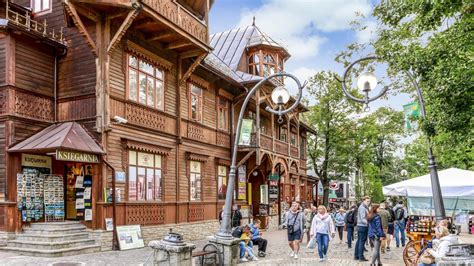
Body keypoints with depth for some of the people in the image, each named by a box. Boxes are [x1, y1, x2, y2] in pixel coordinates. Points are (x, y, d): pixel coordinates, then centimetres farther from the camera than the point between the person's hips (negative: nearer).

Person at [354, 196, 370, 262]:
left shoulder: (365, 207, 17)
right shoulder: (362, 208, -15)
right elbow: (362, 219, -23)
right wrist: (367, 223, -37)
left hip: (360, 226, 10)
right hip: (363, 226, -10)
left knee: (359, 241, 13)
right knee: (362, 241, -6)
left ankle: (356, 256, 20)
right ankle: (361, 257, -3)